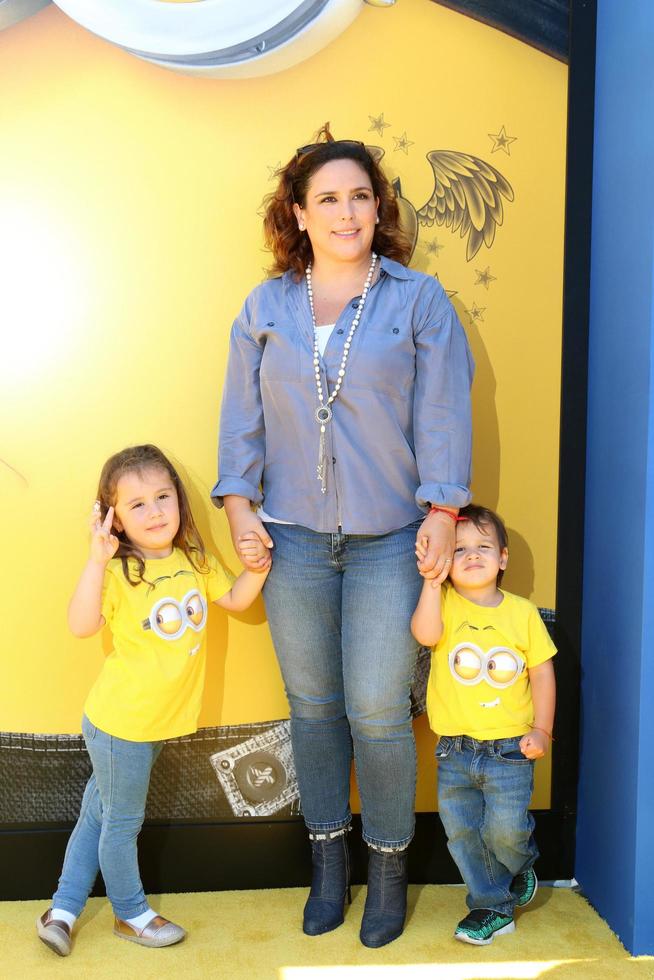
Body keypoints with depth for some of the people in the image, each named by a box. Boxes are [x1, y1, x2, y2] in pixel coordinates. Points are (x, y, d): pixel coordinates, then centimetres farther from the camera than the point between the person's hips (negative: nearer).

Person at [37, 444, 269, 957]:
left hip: (159, 721, 7)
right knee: (123, 822, 12)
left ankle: (63, 909, 37)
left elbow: (235, 599, 10)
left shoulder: (194, 561, -1)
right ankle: (131, 913, 35)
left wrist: (257, 568, -8)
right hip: (120, 722, -7)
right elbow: (82, 625, -37)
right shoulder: (119, 572, -22)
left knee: (98, 814, 21)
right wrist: (97, 558, -45)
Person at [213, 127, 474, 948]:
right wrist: (239, 503, -1)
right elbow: (242, 414, 7)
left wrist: (442, 511, -10)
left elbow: (442, 414, -4)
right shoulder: (265, 308, 8)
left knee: (377, 711, -1)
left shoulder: (419, 300, 1)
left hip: (390, 540, -2)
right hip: (293, 539, 3)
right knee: (312, 704, 12)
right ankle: (328, 861, 30)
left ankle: (388, 866, 23)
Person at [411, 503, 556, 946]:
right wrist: (432, 580, -29)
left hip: (510, 748, -1)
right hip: (455, 751, 1)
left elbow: (543, 671, 3)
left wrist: (541, 730, -2)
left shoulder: (523, 612, -2)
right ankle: (494, 907, 29)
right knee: (462, 831, 9)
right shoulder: (445, 603, -5)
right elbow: (426, 633, -26)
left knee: (506, 831, -1)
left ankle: (520, 867, 35)